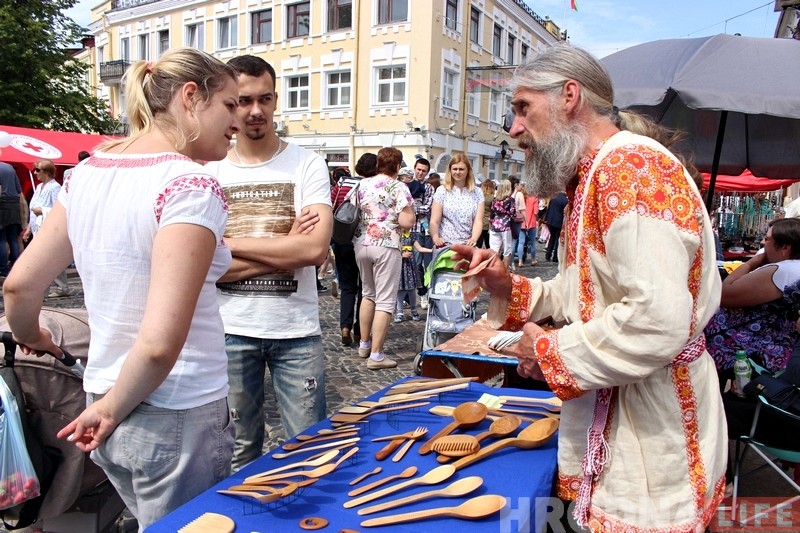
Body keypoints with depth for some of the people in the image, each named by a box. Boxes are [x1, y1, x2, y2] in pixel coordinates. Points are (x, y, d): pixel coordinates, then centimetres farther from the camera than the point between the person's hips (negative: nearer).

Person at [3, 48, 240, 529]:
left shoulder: (89, 171, 2)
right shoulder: (191, 186, -21)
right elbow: (160, 341, -28)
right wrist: (113, 410, -10)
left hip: (106, 396, 7)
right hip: (178, 417, -7)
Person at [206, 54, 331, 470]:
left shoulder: (307, 165, -2)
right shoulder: (210, 172, 2)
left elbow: (315, 249, -17)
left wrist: (229, 243, -12)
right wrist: (284, 248, -14)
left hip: (297, 330, -1)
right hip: (230, 330, 2)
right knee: (239, 453, 16)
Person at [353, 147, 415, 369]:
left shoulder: (363, 184, 8)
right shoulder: (399, 188, -8)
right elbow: (406, 222, -15)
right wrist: (409, 211, 5)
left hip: (362, 244, 6)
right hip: (387, 247, -6)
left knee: (368, 293, 22)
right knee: (385, 301, -2)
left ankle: (364, 344, 29)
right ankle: (376, 355, -2)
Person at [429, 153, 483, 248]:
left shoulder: (477, 193, 4)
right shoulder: (442, 191, 0)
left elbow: (478, 221, -2)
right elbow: (434, 221, -5)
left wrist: (473, 239, -21)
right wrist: (436, 238, -25)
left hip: (467, 245, 1)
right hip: (445, 245, -1)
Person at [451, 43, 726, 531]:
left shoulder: (632, 165, -20)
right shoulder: (594, 178, 14)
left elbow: (657, 321, -30)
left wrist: (551, 351, -16)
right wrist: (509, 288, 3)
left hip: (651, 434, -9)